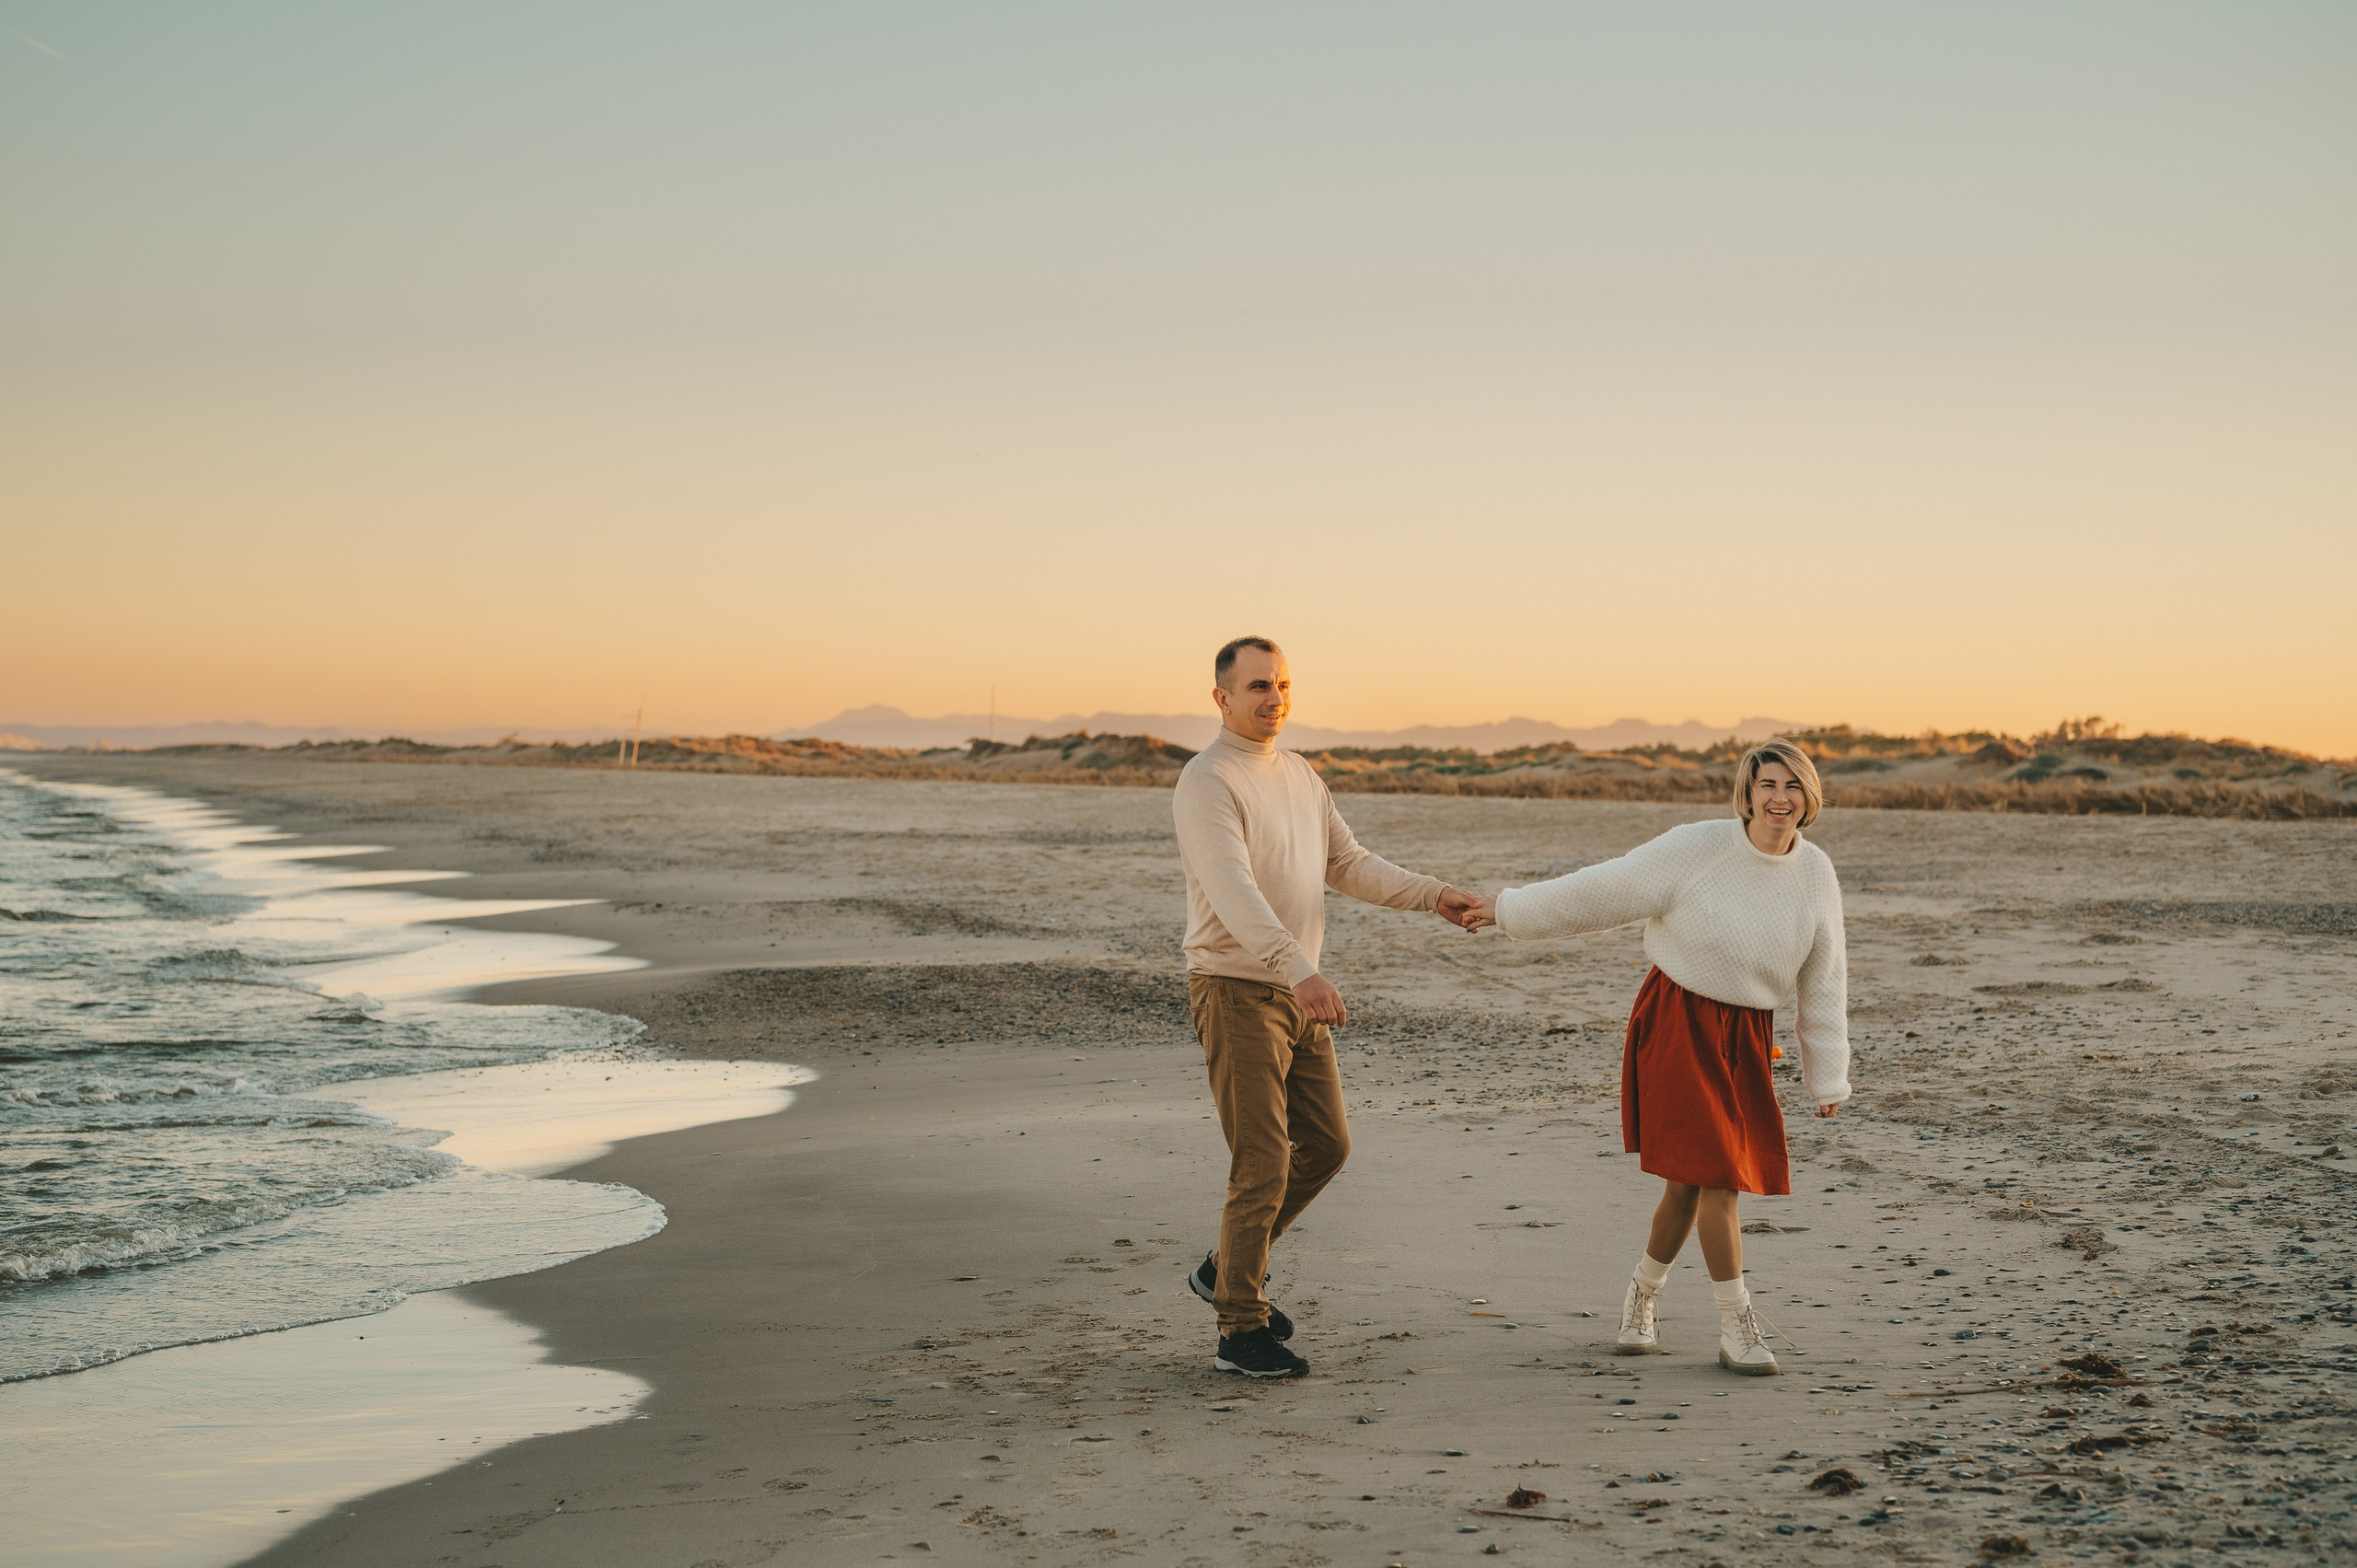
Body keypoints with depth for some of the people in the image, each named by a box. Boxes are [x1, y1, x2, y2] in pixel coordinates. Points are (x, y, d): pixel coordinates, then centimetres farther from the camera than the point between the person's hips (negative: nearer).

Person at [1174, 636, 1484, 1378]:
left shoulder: (1301, 776, 12)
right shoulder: (1207, 783, -17)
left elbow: (1349, 867, 14)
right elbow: (1234, 894, -31)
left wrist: (1434, 895, -1)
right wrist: (1301, 971, -44)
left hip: (1294, 994, 9)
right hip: (1236, 991, -9)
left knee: (1325, 1144, 14)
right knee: (1263, 1164, -9)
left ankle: (1228, 1269, 29)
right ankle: (1241, 1331, 2)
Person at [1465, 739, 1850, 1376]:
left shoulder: (1815, 874, -1)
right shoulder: (1698, 848, -15)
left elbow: (1824, 979, 6)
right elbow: (1605, 890, -9)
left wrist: (1828, 1076, 8)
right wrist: (1513, 910, -6)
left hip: (1747, 1034, 5)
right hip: (1677, 1020, -4)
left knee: (1690, 1178, 9)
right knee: (1713, 1169, -10)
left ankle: (1643, 1294, 33)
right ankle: (1738, 1326, 0)